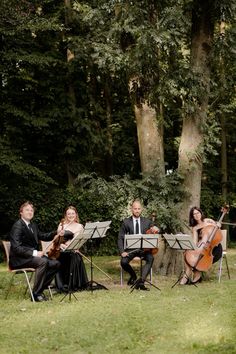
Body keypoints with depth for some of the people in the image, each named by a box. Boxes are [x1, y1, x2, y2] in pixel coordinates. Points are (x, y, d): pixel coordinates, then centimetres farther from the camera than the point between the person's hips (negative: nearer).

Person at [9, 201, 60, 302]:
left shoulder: (33, 225, 14)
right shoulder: (17, 226, -13)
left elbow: (42, 236, 26)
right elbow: (16, 248, -21)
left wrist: (56, 233, 7)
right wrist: (34, 253, -28)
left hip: (32, 256, 9)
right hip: (19, 259, -9)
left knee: (55, 263, -5)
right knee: (43, 261, -32)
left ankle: (40, 288, 0)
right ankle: (36, 294, -25)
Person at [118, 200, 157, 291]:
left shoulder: (147, 222, 10)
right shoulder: (126, 222, 4)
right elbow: (120, 238, 2)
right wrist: (122, 251, -13)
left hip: (144, 248, 1)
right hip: (130, 248, -1)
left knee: (150, 258, -31)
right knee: (123, 262, -27)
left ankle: (141, 281, -34)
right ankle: (133, 276, 5)